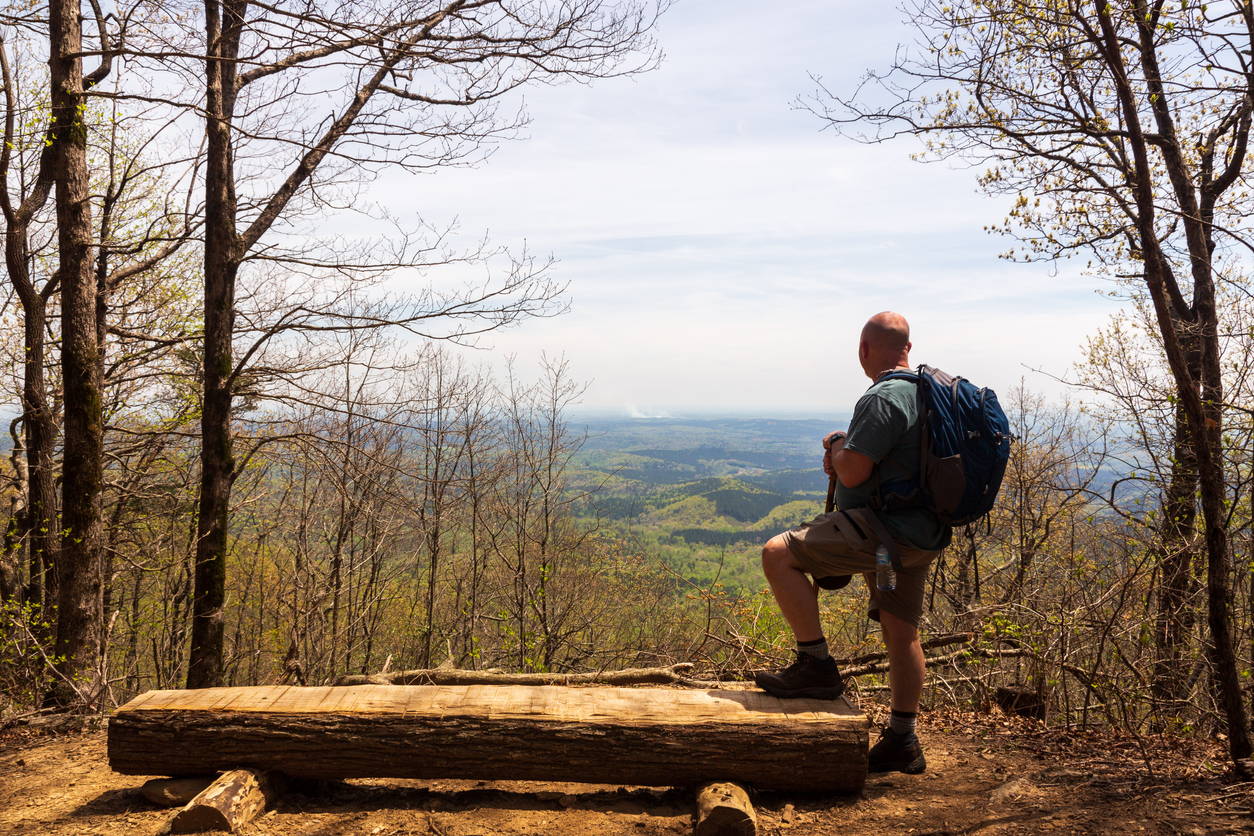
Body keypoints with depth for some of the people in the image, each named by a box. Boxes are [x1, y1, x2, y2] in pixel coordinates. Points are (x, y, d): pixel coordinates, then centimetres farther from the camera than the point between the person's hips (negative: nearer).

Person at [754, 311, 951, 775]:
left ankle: (817, 665, -8)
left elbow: (852, 472, -22)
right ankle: (902, 743, 26)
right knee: (901, 631, 16)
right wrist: (844, 454, 9)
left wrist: (838, 445, 0)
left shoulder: (883, 398, -17)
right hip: (923, 533, 10)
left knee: (778, 554, -13)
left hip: (886, 530, -10)